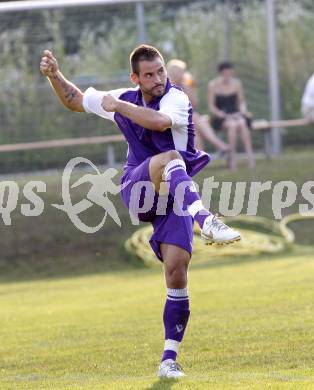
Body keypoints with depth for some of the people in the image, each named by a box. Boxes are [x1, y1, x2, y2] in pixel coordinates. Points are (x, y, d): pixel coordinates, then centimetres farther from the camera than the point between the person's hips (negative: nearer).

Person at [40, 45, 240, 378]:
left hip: (175, 197, -1)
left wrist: (119, 107, -23)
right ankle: (207, 222, -58)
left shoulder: (176, 99, -7)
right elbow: (76, 101, 24)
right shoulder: (125, 99, 7)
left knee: (177, 272, -11)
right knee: (169, 158, -33)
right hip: (136, 188, 1)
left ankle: (169, 358, -2)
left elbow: (160, 121, -32)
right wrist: (54, 76, 10)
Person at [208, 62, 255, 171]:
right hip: (220, 118, -2)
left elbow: (242, 102, 13)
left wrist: (242, 111, -8)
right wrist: (223, 115, -15)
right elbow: (211, 106, -1)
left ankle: (250, 156, -41)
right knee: (232, 124, -36)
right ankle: (232, 156, -33)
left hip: (235, 115, 2)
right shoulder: (213, 85, -2)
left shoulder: (236, 83, 7)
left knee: (242, 123, -33)